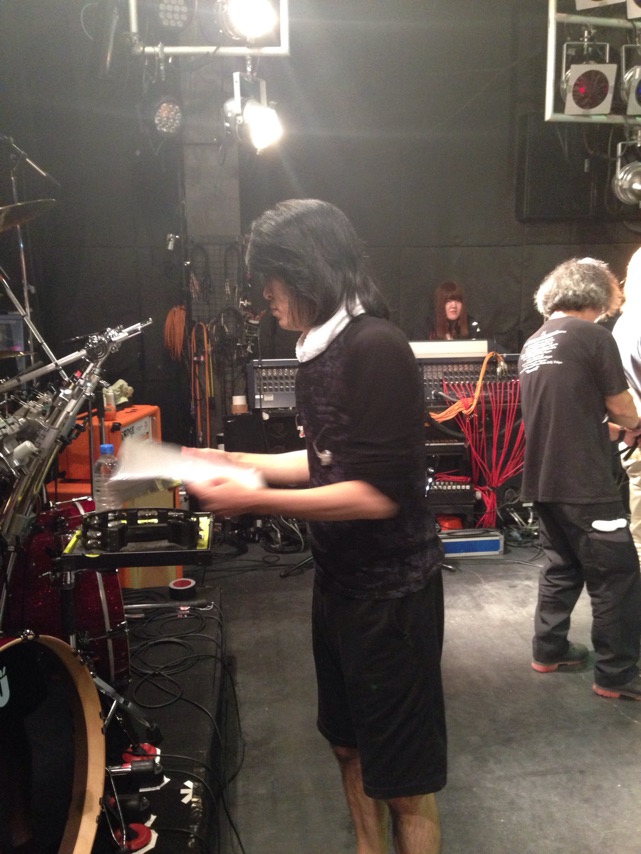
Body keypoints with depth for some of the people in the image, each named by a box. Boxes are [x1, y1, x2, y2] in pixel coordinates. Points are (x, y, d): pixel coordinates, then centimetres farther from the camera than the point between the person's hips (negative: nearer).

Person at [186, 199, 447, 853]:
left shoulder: (374, 346, -21)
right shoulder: (321, 350, 6)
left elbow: (377, 493, -25)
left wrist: (255, 501, -23)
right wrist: (234, 461, 13)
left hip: (390, 590, -9)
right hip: (340, 579, 9)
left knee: (402, 780, 9)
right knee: (349, 744, 25)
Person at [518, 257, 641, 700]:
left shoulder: (532, 344, 13)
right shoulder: (593, 335, -10)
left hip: (544, 480, 8)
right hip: (584, 482, -8)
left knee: (561, 566, 19)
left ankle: (549, 650, 27)